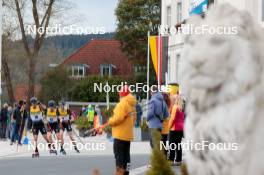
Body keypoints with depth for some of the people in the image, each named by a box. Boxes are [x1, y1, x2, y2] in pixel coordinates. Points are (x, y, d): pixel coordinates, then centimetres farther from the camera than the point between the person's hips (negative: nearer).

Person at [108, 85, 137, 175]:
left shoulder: (122, 104, -15)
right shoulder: (132, 105, 12)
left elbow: (118, 118, -22)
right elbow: (134, 118, 15)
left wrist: (110, 121, -6)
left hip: (120, 134, -9)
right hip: (128, 134, 9)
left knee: (118, 154, -6)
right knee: (126, 153, 12)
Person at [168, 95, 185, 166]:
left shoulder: (175, 107, -10)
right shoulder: (182, 107, 9)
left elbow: (172, 118, -13)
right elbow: (183, 118, 10)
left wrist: (169, 127, -6)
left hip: (175, 128, -7)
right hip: (181, 127, 7)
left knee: (172, 144, -4)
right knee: (178, 144, 9)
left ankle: (171, 160, -8)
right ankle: (178, 160, 10)